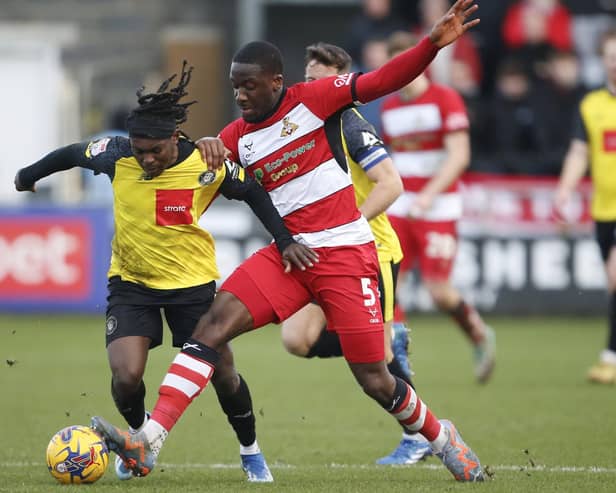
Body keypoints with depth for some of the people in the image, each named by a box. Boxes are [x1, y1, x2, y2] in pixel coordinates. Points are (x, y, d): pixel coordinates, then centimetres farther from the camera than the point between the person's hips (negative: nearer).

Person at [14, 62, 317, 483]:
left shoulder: (207, 166, -19)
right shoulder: (116, 156, -15)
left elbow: (254, 193, -3)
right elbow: (71, 155, 4)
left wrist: (285, 241, -8)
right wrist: (28, 177, 20)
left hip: (192, 282, -1)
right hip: (131, 282, 1)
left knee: (223, 373, 1)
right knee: (127, 377, -16)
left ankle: (251, 452, 28)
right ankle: (140, 433, 19)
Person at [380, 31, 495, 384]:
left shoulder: (446, 99, -7)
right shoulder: (389, 107, 10)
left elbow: (459, 156, -15)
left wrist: (429, 194, -26)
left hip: (438, 207, -5)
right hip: (399, 207, 5)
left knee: (439, 291, -9)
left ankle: (480, 336, 20)